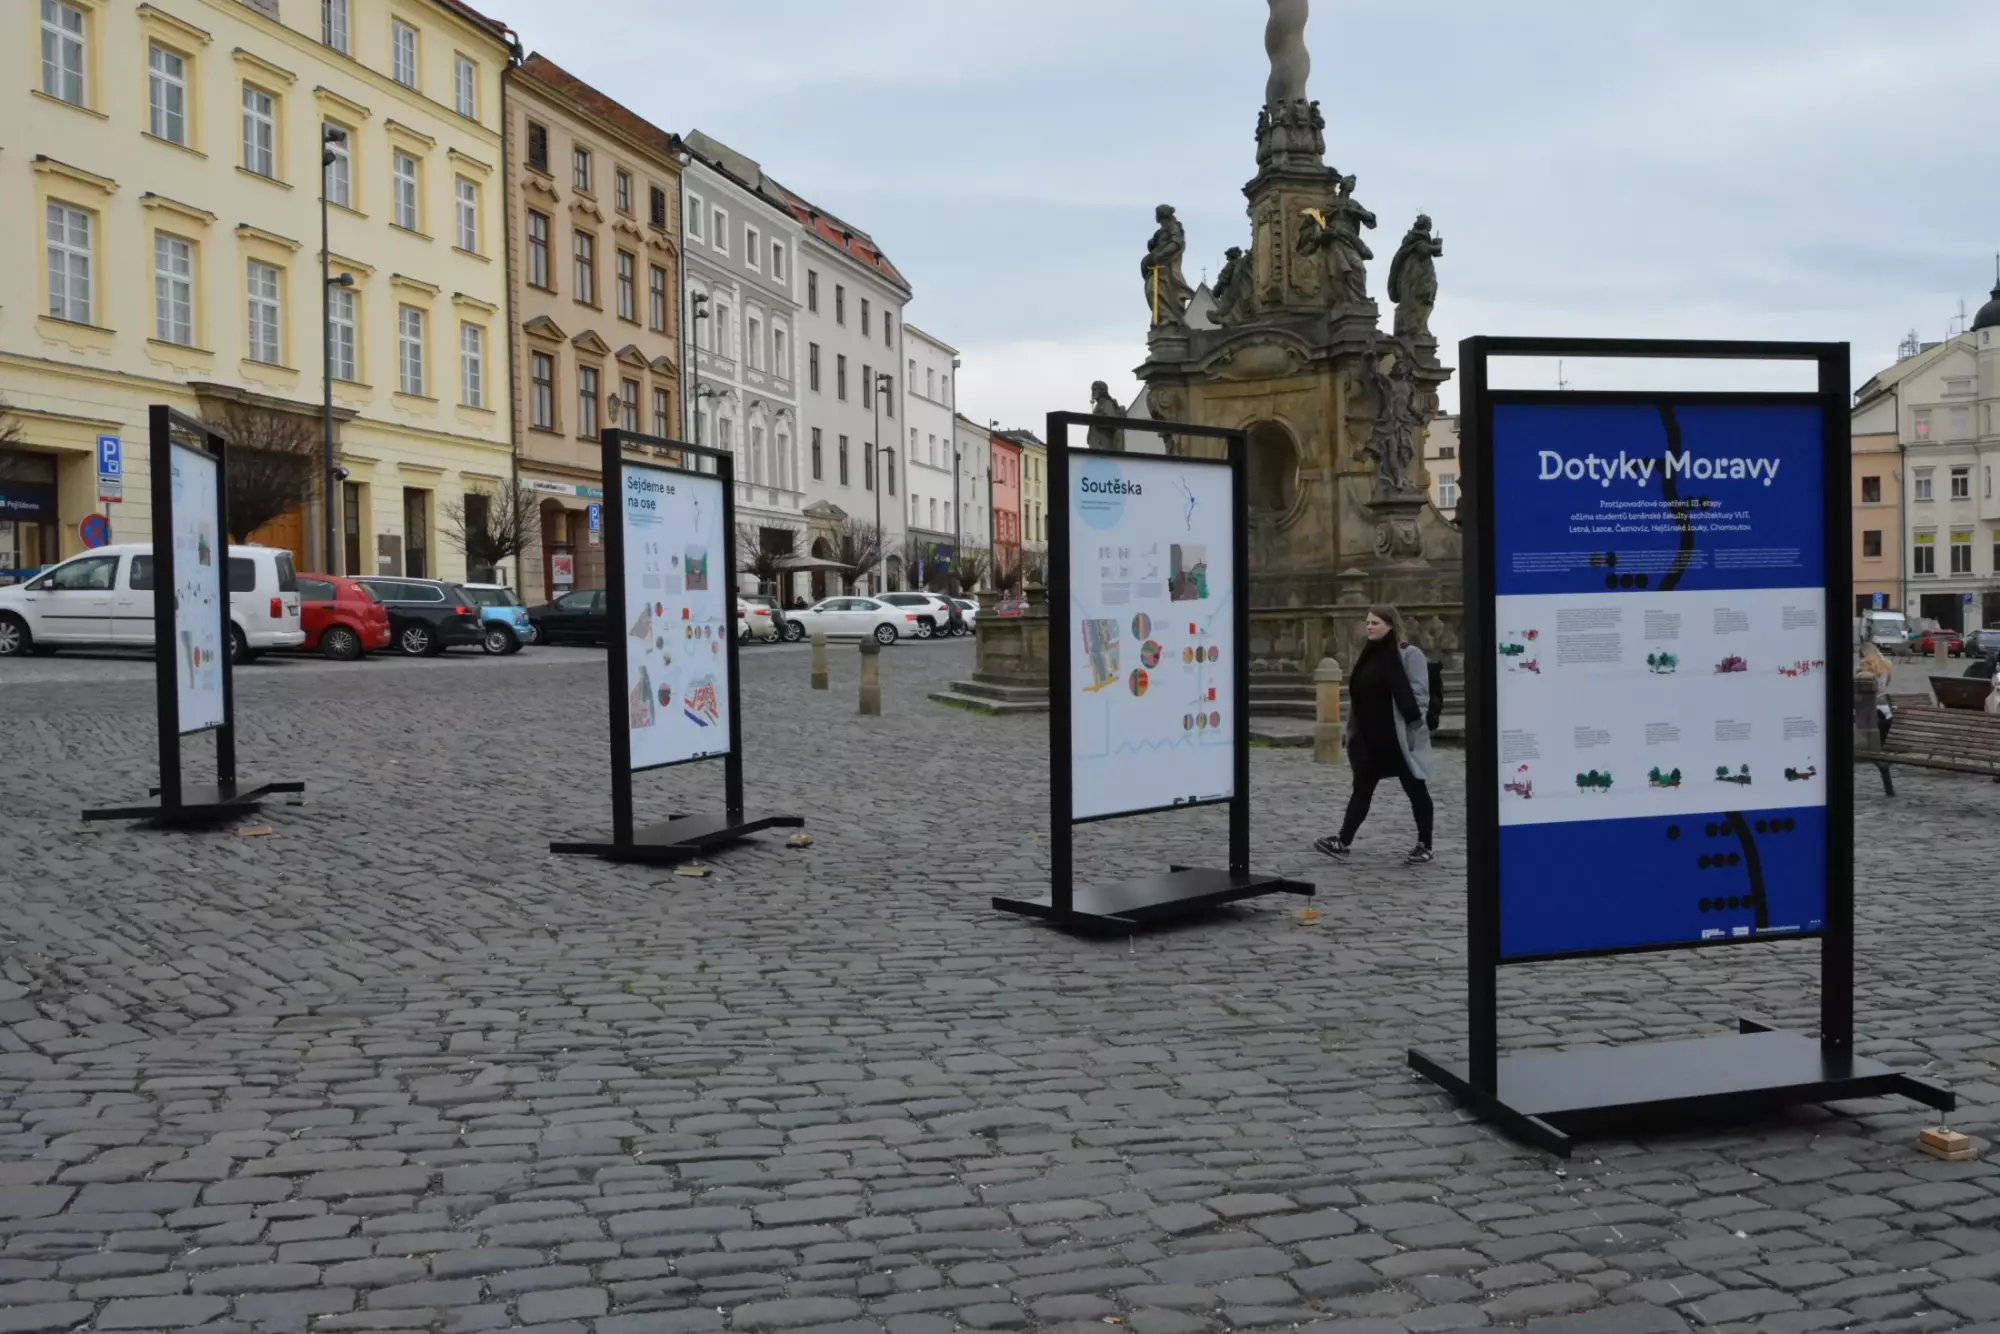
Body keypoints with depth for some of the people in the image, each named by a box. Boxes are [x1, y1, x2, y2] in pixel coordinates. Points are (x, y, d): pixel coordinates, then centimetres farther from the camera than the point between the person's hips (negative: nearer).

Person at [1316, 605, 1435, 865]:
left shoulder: (1409, 654, -10)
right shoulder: (1368, 655, 12)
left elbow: (1419, 693, -14)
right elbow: (1357, 693, 18)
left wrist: (1416, 727, -19)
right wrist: (1348, 724, 16)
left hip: (1399, 737, -7)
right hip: (1368, 737, 7)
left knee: (1415, 789, 5)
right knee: (1361, 789, 6)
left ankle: (1424, 846, 13)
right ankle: (1343, 841, 6)